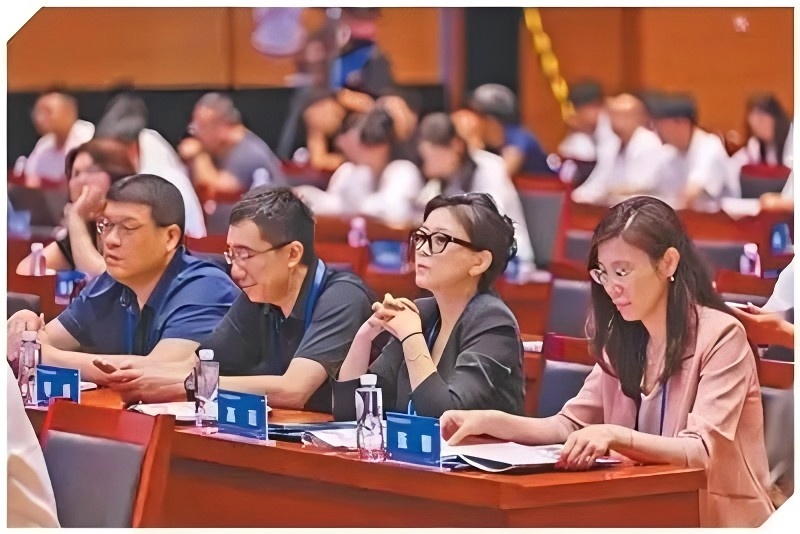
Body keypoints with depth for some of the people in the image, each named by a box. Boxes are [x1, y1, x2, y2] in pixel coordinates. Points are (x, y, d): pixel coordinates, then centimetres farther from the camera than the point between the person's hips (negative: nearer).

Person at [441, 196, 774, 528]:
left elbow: (703, 453, -20)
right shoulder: (624, 340, 10)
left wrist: (614, 436, -36)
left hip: (718, 518, -6)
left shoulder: (721, 336, -12)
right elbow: (571, 426, 11)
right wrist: (490, 422, -6)